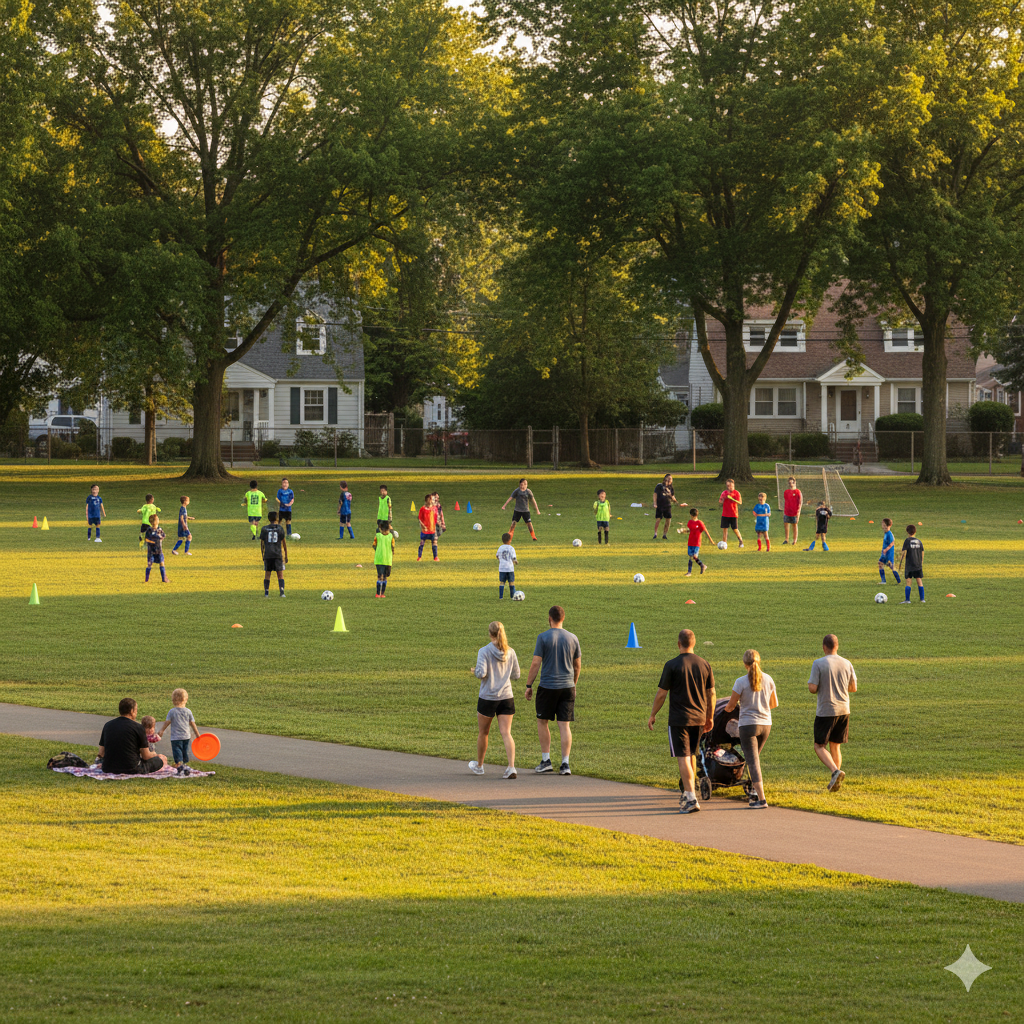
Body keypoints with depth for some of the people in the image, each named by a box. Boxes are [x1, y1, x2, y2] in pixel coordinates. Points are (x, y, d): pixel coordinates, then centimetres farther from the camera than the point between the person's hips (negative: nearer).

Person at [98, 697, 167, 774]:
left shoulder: (107, 725, 6)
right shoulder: (137, 728, -8)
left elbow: (101, 753, 10)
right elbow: (146, 756, -3)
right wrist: (154, 755, 20)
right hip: (131, 770, -5)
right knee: (162, 758, 11)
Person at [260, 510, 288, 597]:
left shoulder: (264, 529, 4)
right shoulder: (280, 528, 2)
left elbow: (262, 543, 6)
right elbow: (284, 543, 3)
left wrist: (262, 555, 16)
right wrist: (286, 556, 9)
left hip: (267, 555, 1)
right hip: (278, 555, -1)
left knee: (267, 574, 11)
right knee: (280, 574, 0)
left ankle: (266, 592, 8)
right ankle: (281, 591, -17)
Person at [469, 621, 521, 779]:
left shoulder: (484, 652, -11)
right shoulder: (510, 652, 1)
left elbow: (481, 673, -19)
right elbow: (516, 675, 7)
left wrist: (475, 671, 3)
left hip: (488, 698, -3)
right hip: (506, 697, 3)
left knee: (483, 733, 16)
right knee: (506, 733, -2)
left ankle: (479, 765, 32)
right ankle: (511, 767, -19)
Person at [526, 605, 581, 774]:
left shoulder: (543, 637, -8)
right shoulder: (572, 638, 3)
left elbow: (535, 664, -9)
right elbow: (578, 665, 11)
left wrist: (529, 686, -1)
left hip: (548, 687, -3)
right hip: (567, 687, 3)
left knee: (542, 722, 13)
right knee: (565, 725, 4)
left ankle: (546, 760, 11)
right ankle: (565, 764, -1)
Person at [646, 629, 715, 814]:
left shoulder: (672, 665, -11)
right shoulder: (704, 665, 3)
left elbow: (661, 694, -8)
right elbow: (711, 694, 9)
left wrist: (652, 715, 5)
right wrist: (710, 717, 21)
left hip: (678, 719, -5)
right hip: (698, 718, 5)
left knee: (683, 758, -6)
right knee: (691, 755, 19)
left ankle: (691, 798, -15)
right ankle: (687, 793, 30)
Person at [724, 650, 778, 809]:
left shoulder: (741, 682, -12)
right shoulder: (768, 680, 2)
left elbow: (730, 706, -5)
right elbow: (774, 704, 12)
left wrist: (728, 708, 19)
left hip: (748, 724, -5)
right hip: (765, 724, 5)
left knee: (752, 761, -4)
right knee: (755, 756, 25)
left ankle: (761, 799, -12)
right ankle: (756, 791, 25)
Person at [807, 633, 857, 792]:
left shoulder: (818, 664, -12)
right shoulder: (846, 664, 3)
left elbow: (813, 688, -15)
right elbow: (853, 688, 10)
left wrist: (809, 684, 8)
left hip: (825, 712, -5)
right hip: (843, 710, 5)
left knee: (819, 746, 4)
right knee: (835, 746, 15)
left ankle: (836, 771, -19)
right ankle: (835, 784, 14)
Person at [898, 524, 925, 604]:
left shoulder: (907, 541, -8)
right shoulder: (919, 541, 6)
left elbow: (904, 553, -12)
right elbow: (922, 553, 11)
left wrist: (900, 562, -4)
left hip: (910, 566, -4)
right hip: (918, 565, 4)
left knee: (908, 582, -1)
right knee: (919, 581, 8)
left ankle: (907, 600, -4)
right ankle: (922, 599, 8)